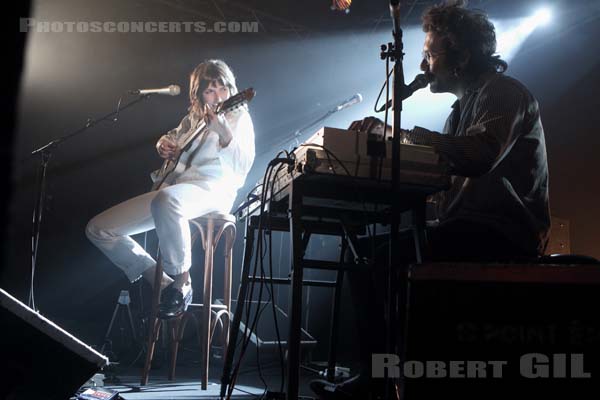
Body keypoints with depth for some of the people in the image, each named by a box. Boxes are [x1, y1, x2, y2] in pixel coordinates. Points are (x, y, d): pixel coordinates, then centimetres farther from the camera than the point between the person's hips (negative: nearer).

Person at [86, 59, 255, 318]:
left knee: (165, 199, -44)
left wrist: (223, 131, -28)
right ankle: (163, 284, 3)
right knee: (98, 228, 1)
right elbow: (173, 136, 38)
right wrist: (164, 143, 13)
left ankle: (182, 283, -23)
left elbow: (243, 166, -12)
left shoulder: (238, 116, 2)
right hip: (175, 187, 8)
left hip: (211, 189, -7)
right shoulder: (193, 118, 19)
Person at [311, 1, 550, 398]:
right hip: (470, 228, 9)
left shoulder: (504, 92, -7)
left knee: (388, 256, -26)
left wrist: (409, 134, -21)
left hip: (501, 234, -9)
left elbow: (480, 156, -28)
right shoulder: (465, 105, 22)